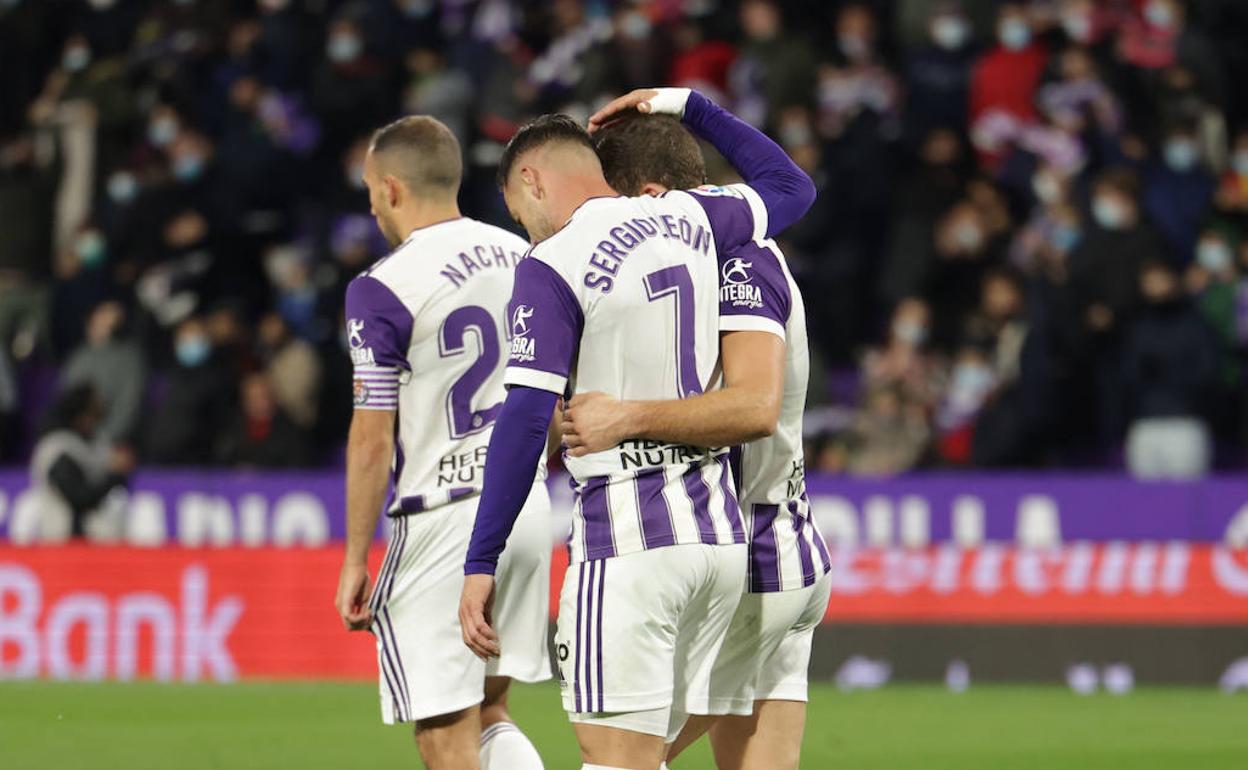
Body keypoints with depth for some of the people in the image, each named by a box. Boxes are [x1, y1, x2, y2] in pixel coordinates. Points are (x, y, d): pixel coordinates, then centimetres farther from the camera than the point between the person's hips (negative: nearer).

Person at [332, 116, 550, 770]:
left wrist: (354, 561, -7)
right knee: (488, 714, 19)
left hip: (443, 520, -7)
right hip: (529, 506, 7)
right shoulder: (523, 259, 8)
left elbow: (372, 440, -14)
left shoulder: (383, 289, -13)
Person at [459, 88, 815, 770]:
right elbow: (792, 189, 32)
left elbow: (524, 421, -13)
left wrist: (481, 564, -10)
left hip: (628, 541, -7)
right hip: (721, 534, 7)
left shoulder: (553, 267, -8)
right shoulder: (691, 220, 10)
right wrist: (689, 107, 37)